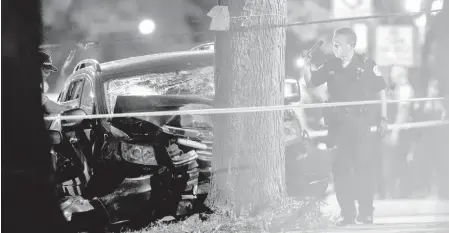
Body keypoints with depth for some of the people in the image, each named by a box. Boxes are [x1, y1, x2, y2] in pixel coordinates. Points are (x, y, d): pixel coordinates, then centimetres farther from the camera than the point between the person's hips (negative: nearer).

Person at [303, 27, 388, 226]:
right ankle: (347, 214, 11)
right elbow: (310, 83, 15)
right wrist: (307, 66, -3)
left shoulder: (367, 65, -4)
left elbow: (380, 92, 2)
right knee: (340, 169, 3)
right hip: (338, 125, 4)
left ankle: (366, 213, 8)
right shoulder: (330, 66, 6)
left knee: (363, 168, -3)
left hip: (361, 125, -4)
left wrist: (382, 117, -2)